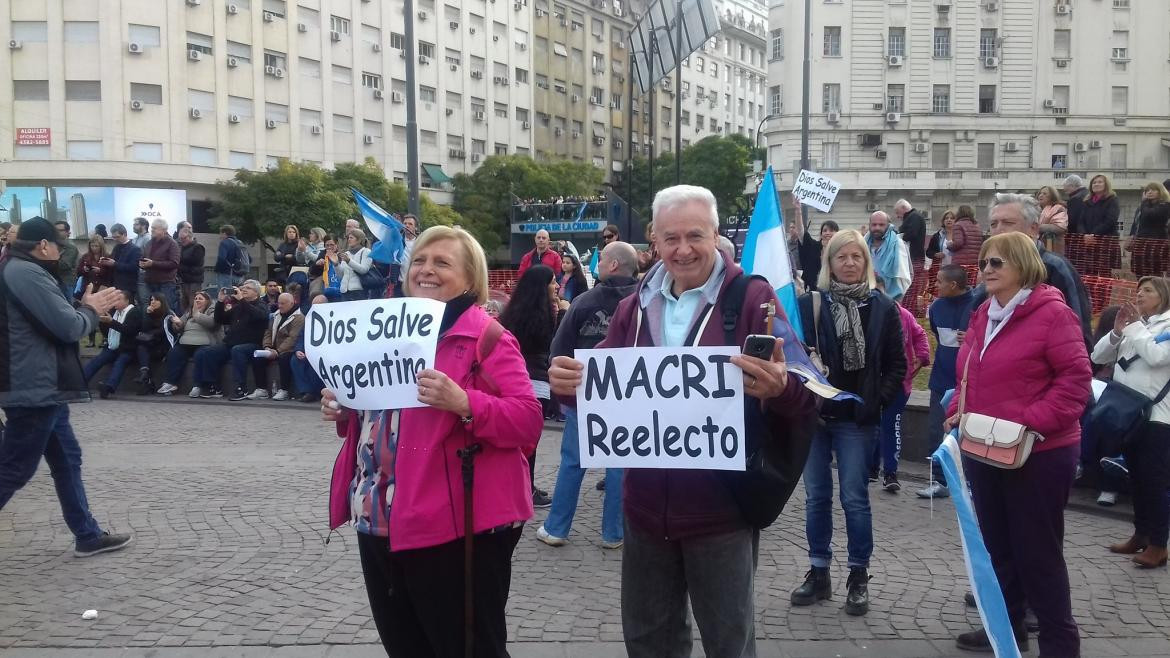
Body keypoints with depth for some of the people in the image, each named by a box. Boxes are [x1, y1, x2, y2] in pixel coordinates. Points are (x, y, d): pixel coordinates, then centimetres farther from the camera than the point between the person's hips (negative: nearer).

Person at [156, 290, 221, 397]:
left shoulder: (211, 311, 10)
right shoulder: (188, 312, 27)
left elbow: (211, 322, -14)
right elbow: (178, 330, 26)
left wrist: (196, 314, -8)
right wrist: (176, 324, 4)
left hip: (203, 344, -5)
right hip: (185, 344, 6)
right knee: (173, 354, -22)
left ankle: (198, 387, -36)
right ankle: (170, 383, -24)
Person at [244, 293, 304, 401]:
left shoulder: (298, 318, -11)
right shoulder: (277, 315, 16)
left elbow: (292, 339, -21)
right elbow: (269, 332, 14)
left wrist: (278, 351, -26)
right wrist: (267, 347, -4)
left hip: (288, 350, -8)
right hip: (274, 350, 8)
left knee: (284, 358, -37)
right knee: (256, 358, -12)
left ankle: (283, 391, -26)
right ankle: (261, 390, -9)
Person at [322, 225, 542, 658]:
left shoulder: (487, 336, -8)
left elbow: (528, 421, -16)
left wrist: (463, 403, -30)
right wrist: (345, 412, 6)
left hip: (456, 527, -7)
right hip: (378, 523, 8)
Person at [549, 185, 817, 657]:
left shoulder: (752, 298, -9)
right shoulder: (635, 305, 6)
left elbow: (801, 395, -15)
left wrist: (778, 389, -37)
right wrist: (570, 382, -12)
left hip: (721, 507, -5)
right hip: (646, 505, 5)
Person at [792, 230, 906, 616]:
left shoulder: (882, 308, 1)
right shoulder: (810, 304, -1)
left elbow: (897, 364, 5)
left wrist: (880, 401, -4)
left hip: (856, 417, -1)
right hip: (813, 412, 1)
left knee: (854, 497, 3)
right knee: (816, 496, 9)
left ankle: (859, 577, 16)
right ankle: (819, 573, 21)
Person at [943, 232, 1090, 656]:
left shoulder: (1052, 313, -13)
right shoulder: (983, 315, 12)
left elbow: (1076, 378, -17)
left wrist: (1033, 421, -24)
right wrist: (957, 411, 3)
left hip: (1038, 453, -8)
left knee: (1038, 550, 1)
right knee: (997, 544, 16)